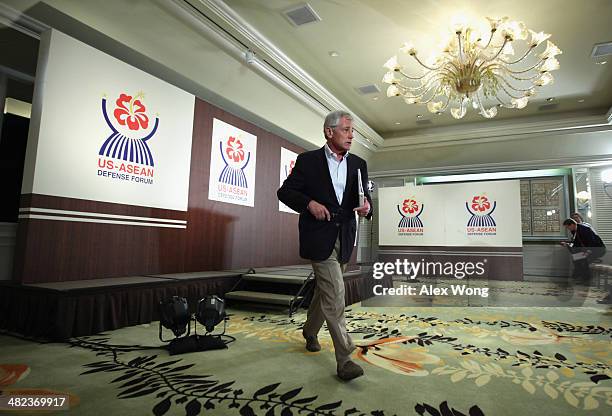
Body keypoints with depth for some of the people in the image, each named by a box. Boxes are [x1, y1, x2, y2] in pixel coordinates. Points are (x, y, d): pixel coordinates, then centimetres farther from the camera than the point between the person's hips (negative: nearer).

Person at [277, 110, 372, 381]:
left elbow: (365, 197, 12)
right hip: (319, 237, -5)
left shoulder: (358, 164, 10)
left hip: (344, 238, 5)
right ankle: (344, 359, -3)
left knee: (324, 289, 19)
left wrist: (366, 207, -12)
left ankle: (310, 330, 43)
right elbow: (285, 191, 0)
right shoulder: (308, 160, -2)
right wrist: (309, 203, -17)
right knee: (334, 294, -11)